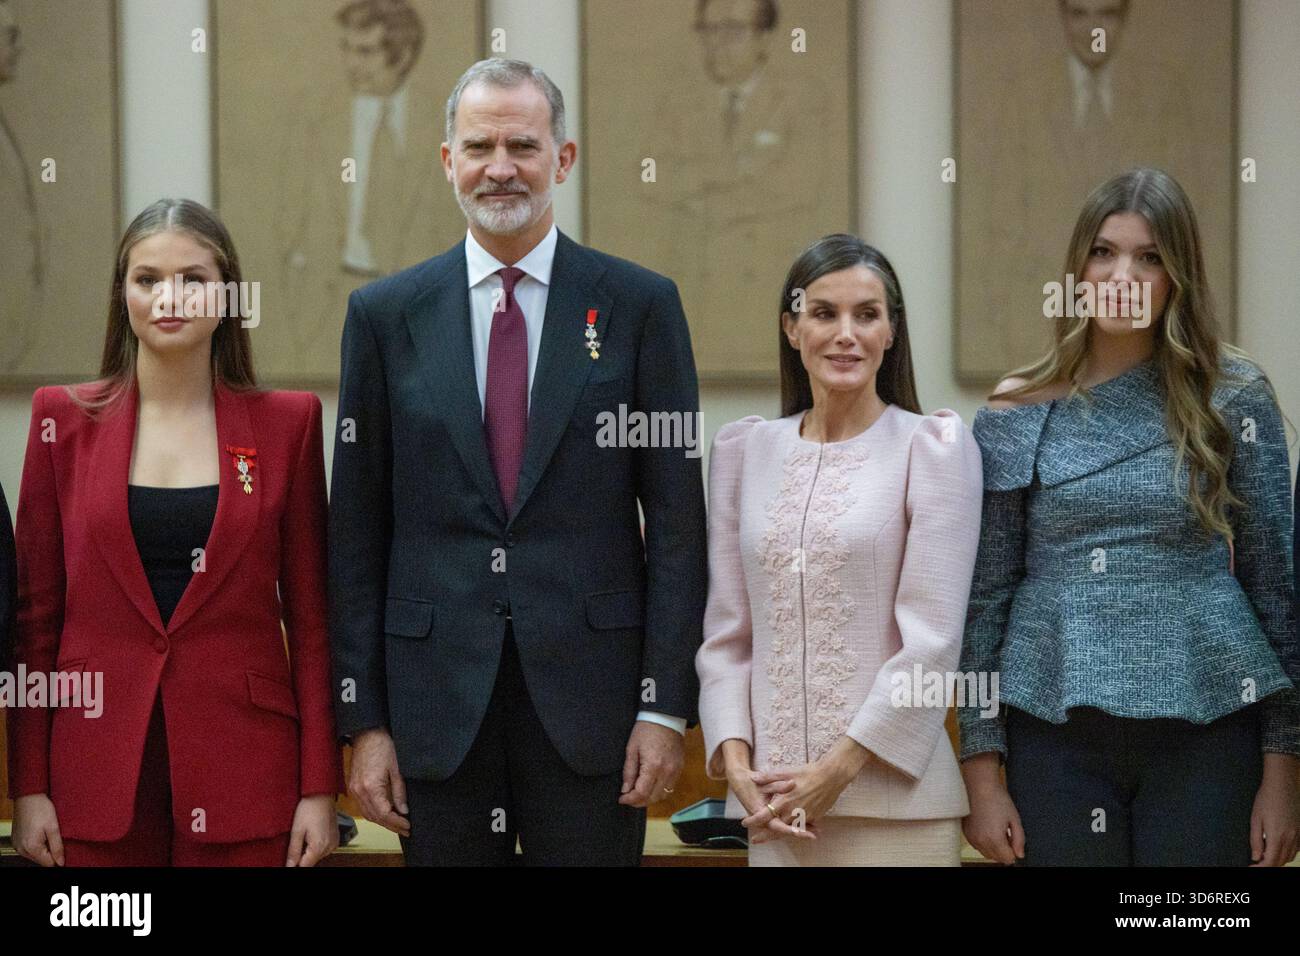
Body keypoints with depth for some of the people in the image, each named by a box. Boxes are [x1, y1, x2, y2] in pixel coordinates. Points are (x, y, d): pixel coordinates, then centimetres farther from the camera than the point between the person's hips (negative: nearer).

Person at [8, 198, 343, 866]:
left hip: (241, 770, 0)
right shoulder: (66, 418, 4)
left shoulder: (286, 422, 3)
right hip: (98, 772, 0)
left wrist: (320, 788, -1)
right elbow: (36, 610, 5)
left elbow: (309, 611, 4)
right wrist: (29, 787, 0)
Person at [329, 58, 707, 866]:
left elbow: (677, 520, 0)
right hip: (439, 700, 1)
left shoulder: (640, 305, 2)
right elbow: (357, 533, 5)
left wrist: (666, 706, -6)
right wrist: (364, 720, 0)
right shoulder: (386, 314, 6)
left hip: (591, 694, -1)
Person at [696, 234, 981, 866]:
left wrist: (842, 767, -12)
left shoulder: (933, 445, -1)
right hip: (773, 798, 3)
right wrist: (735, 760, -3)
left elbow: (932, 637, -8)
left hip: (894, 797, -3)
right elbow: (726, 632, 10)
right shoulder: (743, 450, 10)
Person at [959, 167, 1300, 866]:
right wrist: (981, 770, 1)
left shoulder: (1233, 401, 1)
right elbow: (985, 596, 5)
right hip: (1056, 735, 1)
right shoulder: (1017, 415, 3)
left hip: (1205, 732, 0)